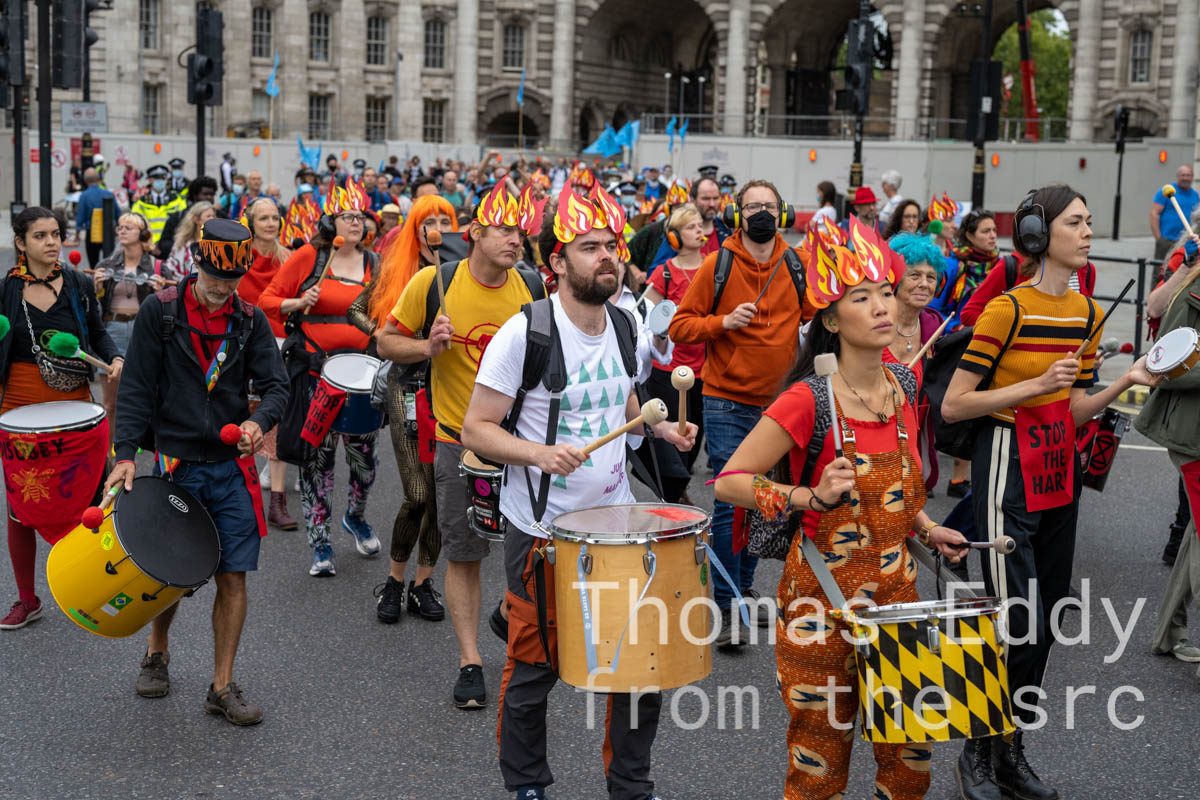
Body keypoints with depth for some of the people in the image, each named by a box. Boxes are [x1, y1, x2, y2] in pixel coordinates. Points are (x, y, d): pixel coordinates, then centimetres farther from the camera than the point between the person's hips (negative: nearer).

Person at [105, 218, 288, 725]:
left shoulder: (251, 321, 5)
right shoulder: (159, 312, -2)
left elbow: (276, 385, 2)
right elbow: (137, 388, -3)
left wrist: (259, 421, -20)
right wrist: (125, 454, -13)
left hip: (233, 468, 2)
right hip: (177, 466, -2)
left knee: (233, 575, 0)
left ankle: (222, 687, 12)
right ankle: (156, 653, 37)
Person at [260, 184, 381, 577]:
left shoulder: (373, 263, 8)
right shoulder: (308, 257, -1)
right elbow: (267, 300, 2)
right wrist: (298, 303, -15)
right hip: (313, 370, -2)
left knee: (364, 454, 4)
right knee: (317, 456, 1)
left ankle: (355, 516, 35)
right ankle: (319, 542, 13)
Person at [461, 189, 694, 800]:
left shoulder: (625, 324, 3)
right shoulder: (524, 332, -16)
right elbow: (476, 428, -13)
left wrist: (662, 427, 2)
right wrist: (539, 453, -29)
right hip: (542, 527, -5)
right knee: (534, 668, 8)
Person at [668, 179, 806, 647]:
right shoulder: (717, 265, -4)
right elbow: (680, 327, -4)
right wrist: (723, 322, -19)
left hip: (777, 402, 4)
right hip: (728, 402, -4)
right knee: (730, 502, -5)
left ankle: (744, 587, 29)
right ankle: (725, 606, 3)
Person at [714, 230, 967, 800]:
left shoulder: (905, 383, 2)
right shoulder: (809, 401, -18)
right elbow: (729, 481, -16)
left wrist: (925, 528, 5)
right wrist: (812, 497, -26)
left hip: (895, 588, 6)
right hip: (823, 596, -5)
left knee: (909, 752, 14)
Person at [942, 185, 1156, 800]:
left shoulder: (1087, 312, 9)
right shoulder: (1007, 310, -14)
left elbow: (1072, 412, 12)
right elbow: (952, 406, -15)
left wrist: (1124, 383, -4)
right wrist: (1035, 385, -21)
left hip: (1059, 474, 8)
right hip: (1007, 474, -7)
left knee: (1043, 627, 11)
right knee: (1023, 630, -8)